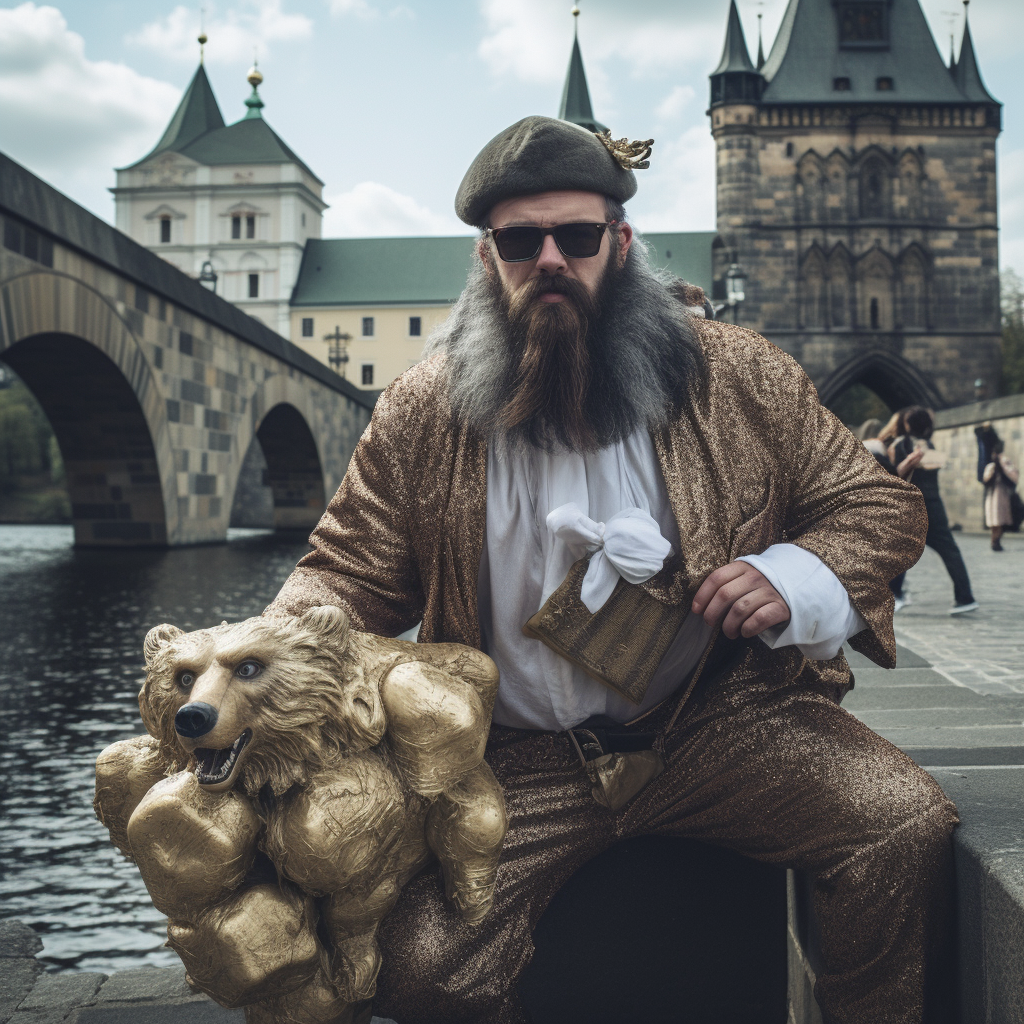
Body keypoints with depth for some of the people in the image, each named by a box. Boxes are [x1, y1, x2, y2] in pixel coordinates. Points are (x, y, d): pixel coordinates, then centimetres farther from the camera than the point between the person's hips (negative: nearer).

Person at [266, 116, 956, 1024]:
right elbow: (349, 574, 6)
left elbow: (879, 505, 8)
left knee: (910, 824, -22)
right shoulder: (423, 411, 1)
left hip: (724, 720, 1)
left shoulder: (736, 374, 0)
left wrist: (795, 580, -14)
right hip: (520, 759, 0)